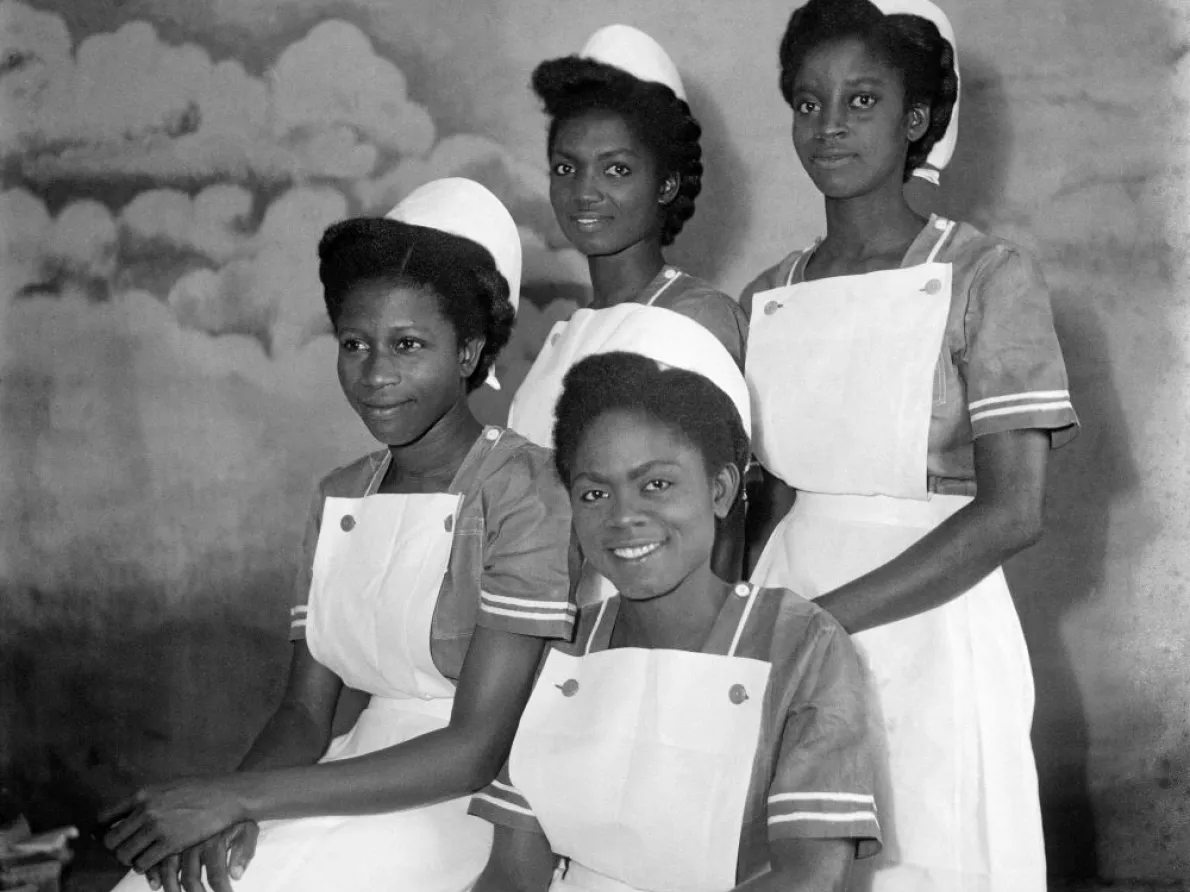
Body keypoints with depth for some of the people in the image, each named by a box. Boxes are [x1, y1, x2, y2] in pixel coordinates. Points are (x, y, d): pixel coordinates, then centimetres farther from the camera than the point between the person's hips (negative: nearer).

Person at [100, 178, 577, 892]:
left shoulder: (524, 491, -11)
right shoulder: (339, 499, 12)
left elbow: (476, 750, -15)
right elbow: (306, 713, 10)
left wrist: (239, 797, -17)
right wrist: (229, 813, -12)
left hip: (474, 807, -5)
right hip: (354, 794, 5)